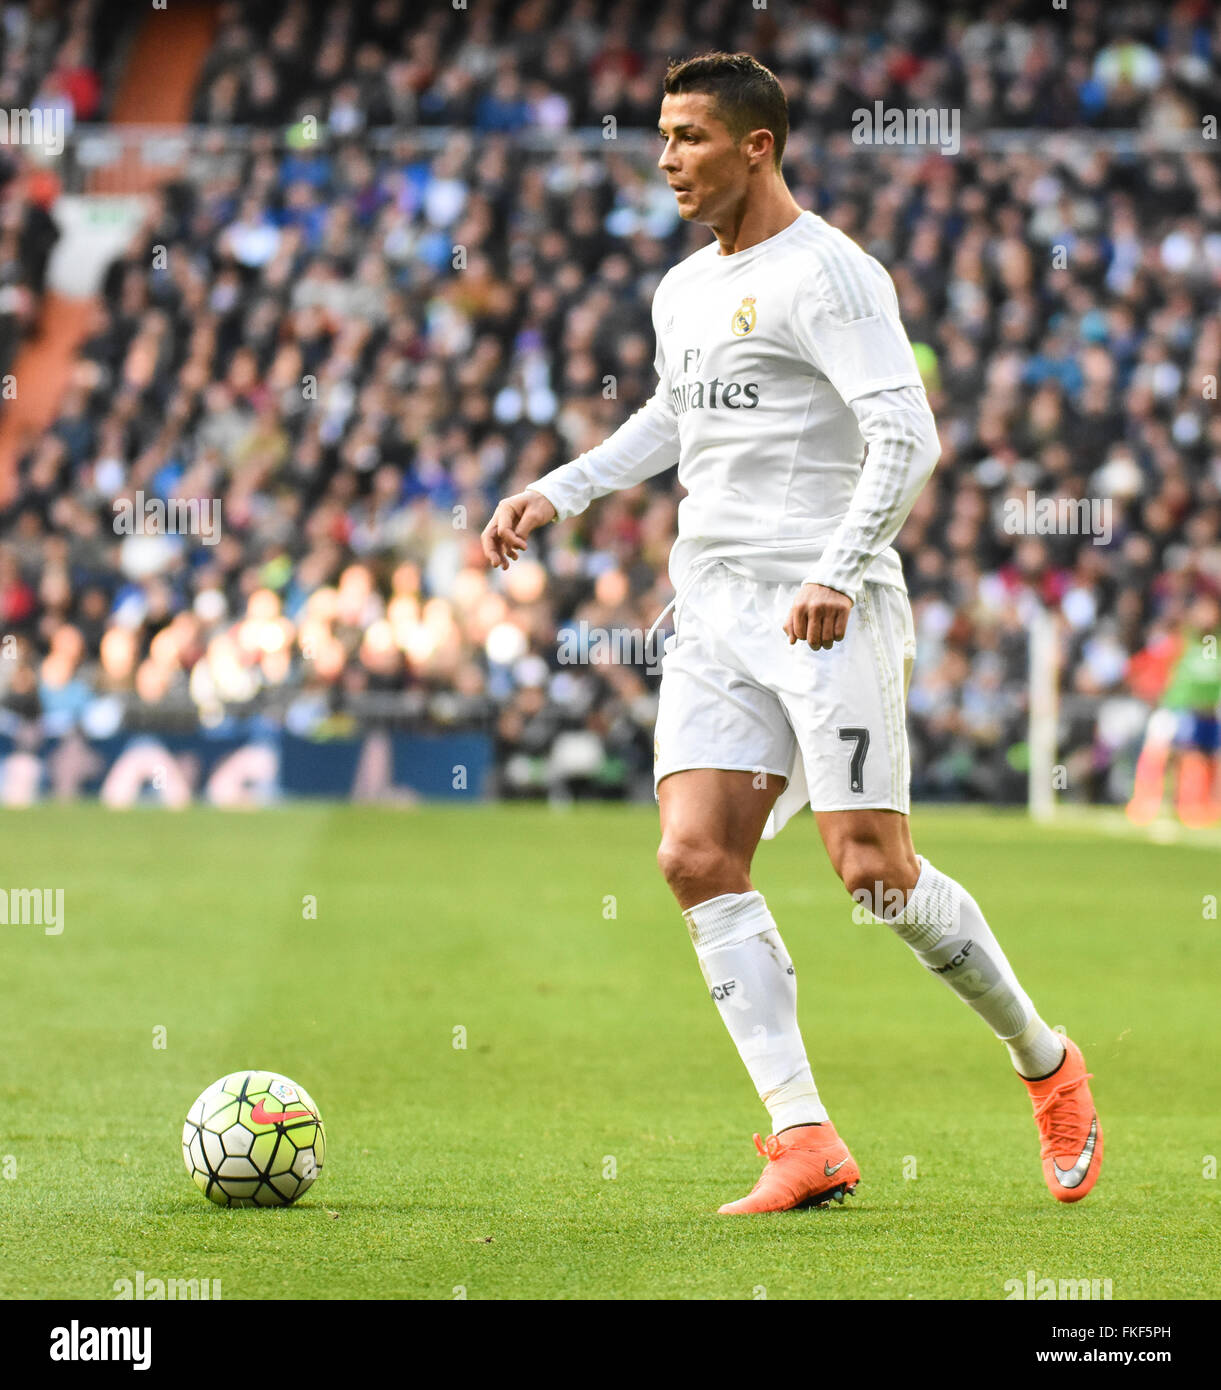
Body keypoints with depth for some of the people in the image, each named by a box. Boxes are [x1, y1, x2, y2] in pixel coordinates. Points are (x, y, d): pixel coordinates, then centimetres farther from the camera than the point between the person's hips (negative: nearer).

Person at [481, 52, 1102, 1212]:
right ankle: (805, 1142, -8)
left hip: (827, 612, -8)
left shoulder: (824, 275, -9)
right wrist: (554, 495, 27)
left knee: (875, 873, -9)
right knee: (696, 858, -8)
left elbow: (906, 436, -18)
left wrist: (833, 573, -28)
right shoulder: (683, 290, 17)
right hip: (714, 611, 8)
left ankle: (1047, 1069, 14)